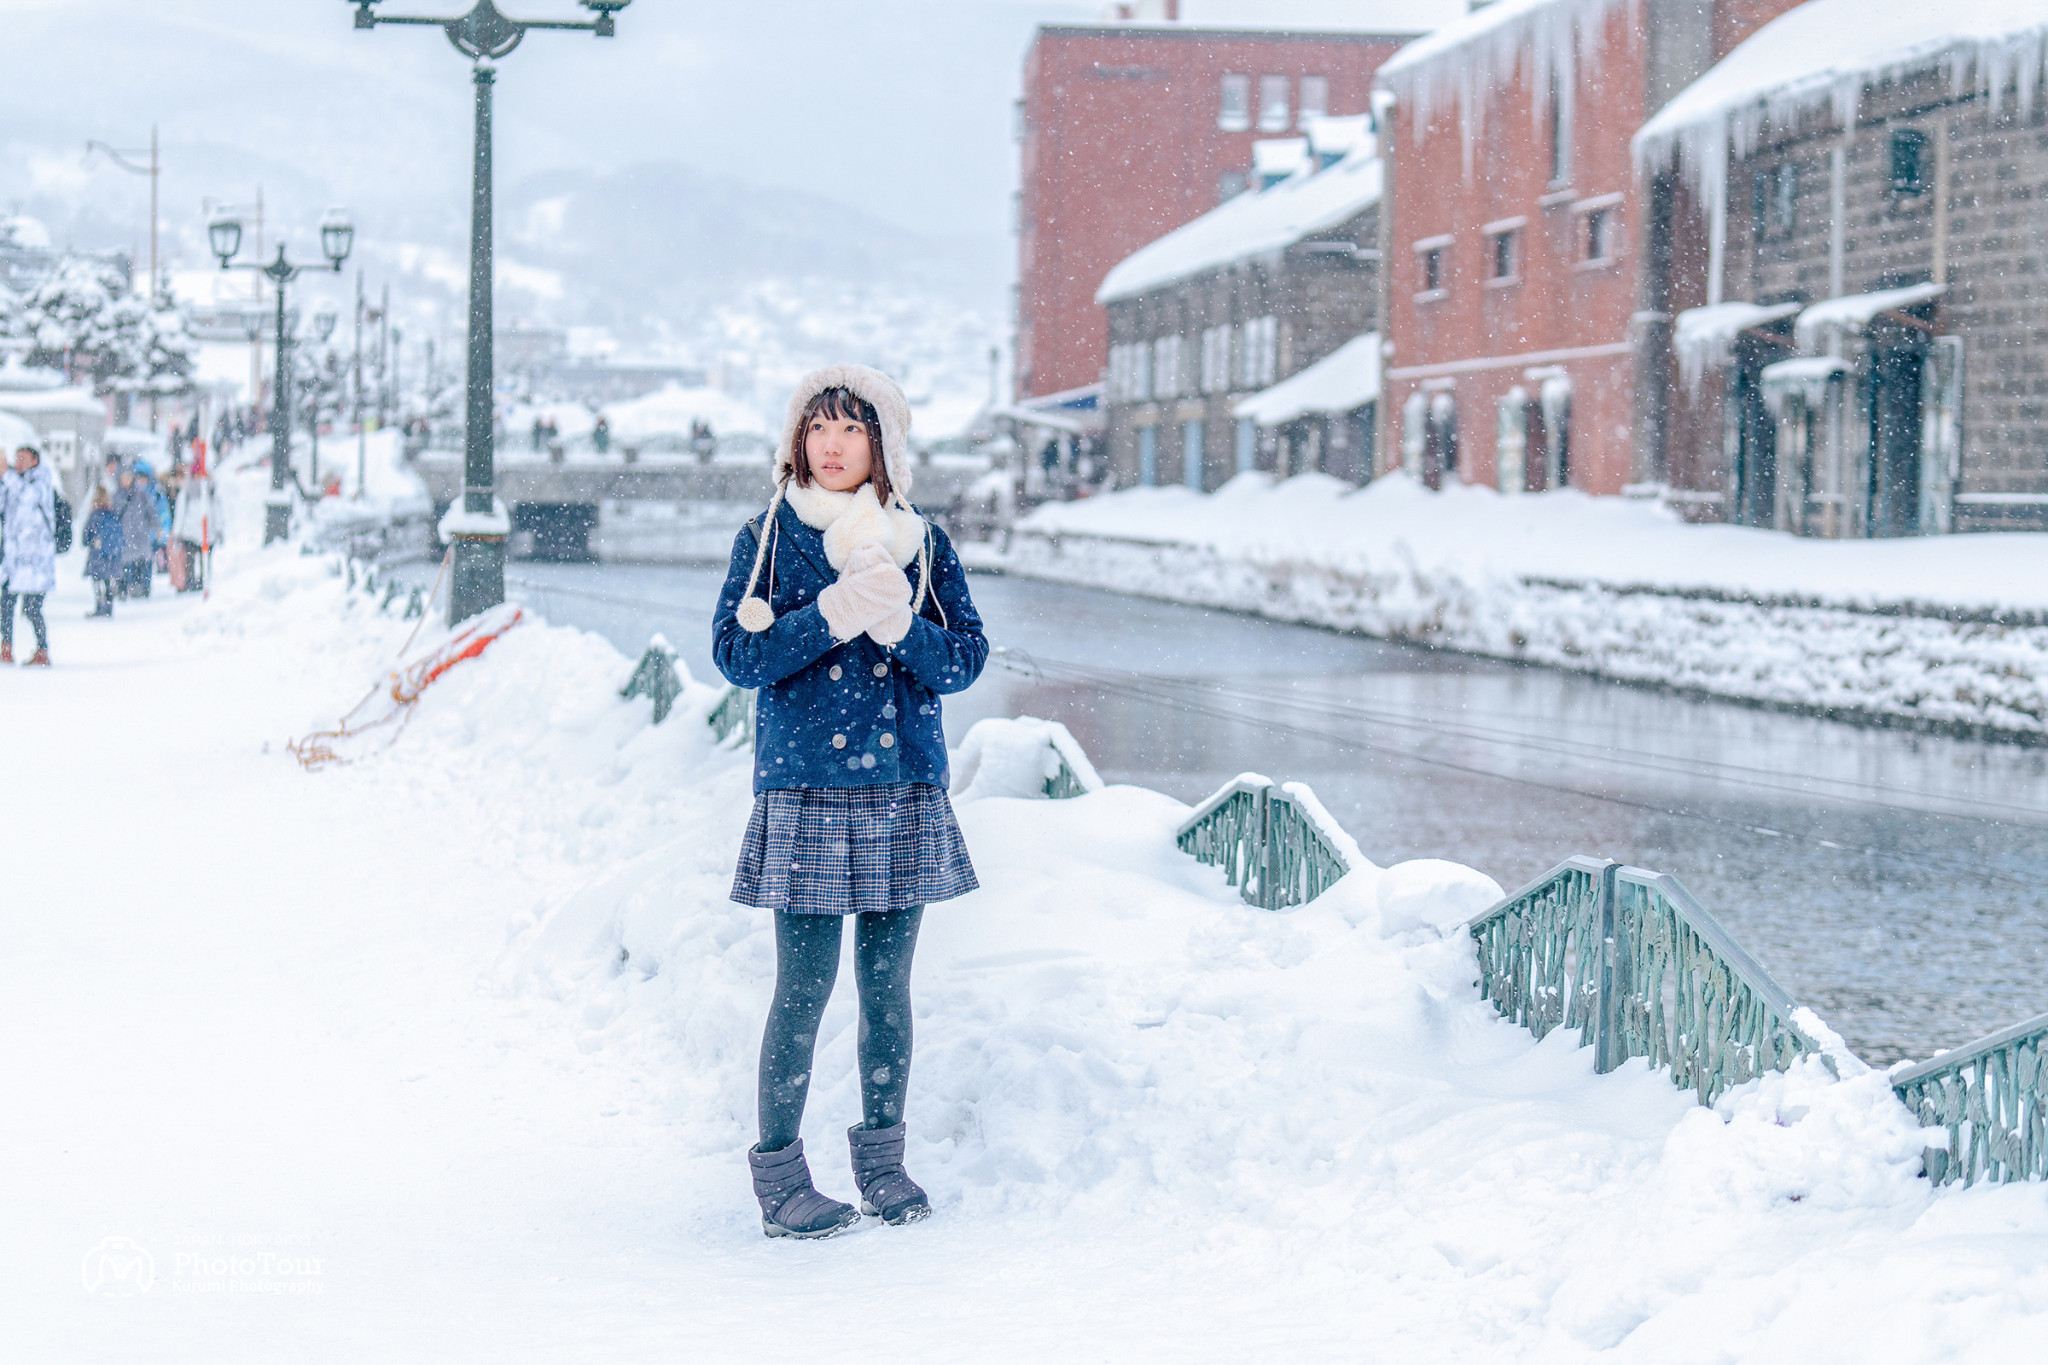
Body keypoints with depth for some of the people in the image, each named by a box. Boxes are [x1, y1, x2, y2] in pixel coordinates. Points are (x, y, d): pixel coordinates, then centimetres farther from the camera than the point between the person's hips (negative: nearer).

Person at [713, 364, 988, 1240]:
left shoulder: (922, 544, 9)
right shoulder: (767, 539, 3)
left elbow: (966, 658, 3)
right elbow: (735, 653, -7)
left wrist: (901, 626, -16)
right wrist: (835, 614, -18)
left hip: (904, 789, 3)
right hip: (803, 788, -3)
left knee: (887, 981, 8)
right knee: (805, 987, -5)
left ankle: (882, 1158, 21)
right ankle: (779, 1174, 4)